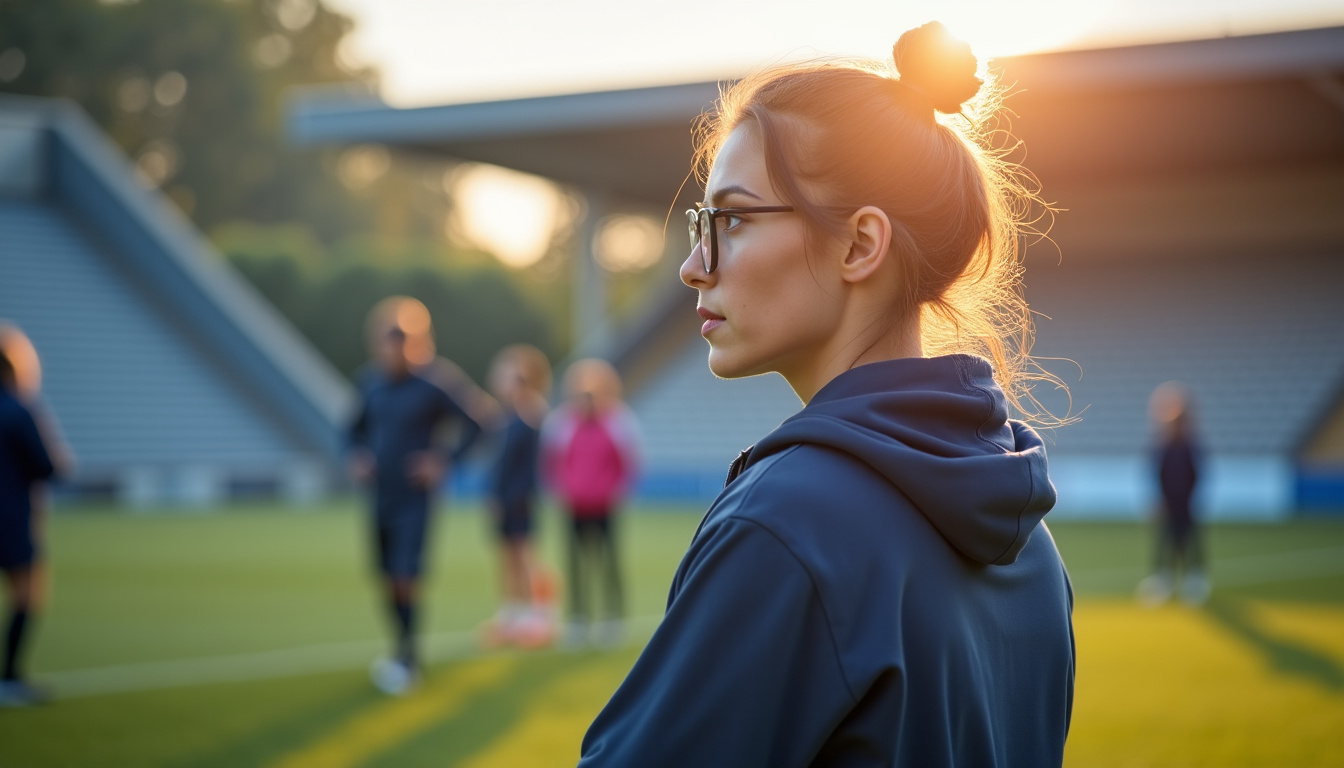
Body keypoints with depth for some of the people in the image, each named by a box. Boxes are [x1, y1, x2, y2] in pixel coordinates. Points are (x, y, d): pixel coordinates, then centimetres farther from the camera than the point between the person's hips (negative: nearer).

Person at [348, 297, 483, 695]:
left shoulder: (429, 390, -11)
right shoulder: (370, 385, 4)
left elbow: (471, 427, -5)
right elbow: (357, 429, 19)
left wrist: (443, 462, -11)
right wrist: (357, 458, 2)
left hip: (414, 501, -5)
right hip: (379, 498, 5)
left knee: (406, 577, -13)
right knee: (387, 580, 9)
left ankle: (406, 656, -3)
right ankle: (405, 653, 22)